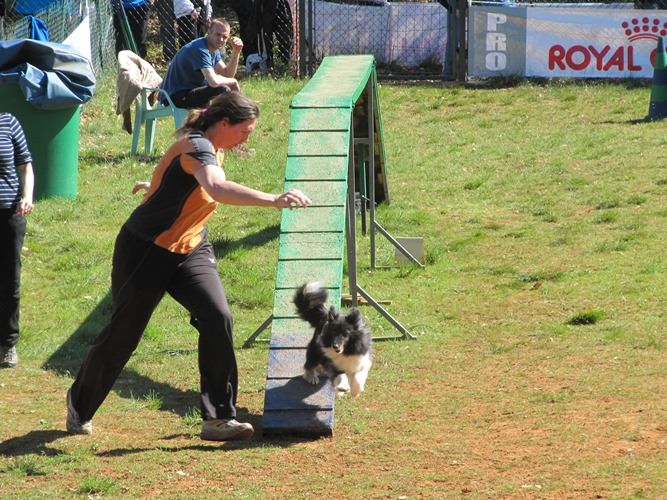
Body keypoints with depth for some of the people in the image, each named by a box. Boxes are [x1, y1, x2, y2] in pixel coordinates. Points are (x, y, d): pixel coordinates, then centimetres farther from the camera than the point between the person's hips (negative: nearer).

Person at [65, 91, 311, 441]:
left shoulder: (211, 148, 3)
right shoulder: (196, 146, -26)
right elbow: (218, 189, -47)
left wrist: (161, 185, 48)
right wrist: (273, 200, -56)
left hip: (190, 251, 7)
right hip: (146, 251, -7)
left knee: (217, 318, -17)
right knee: (122, 333, 6)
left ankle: (218, 418, -14)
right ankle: (79, 406, 31)